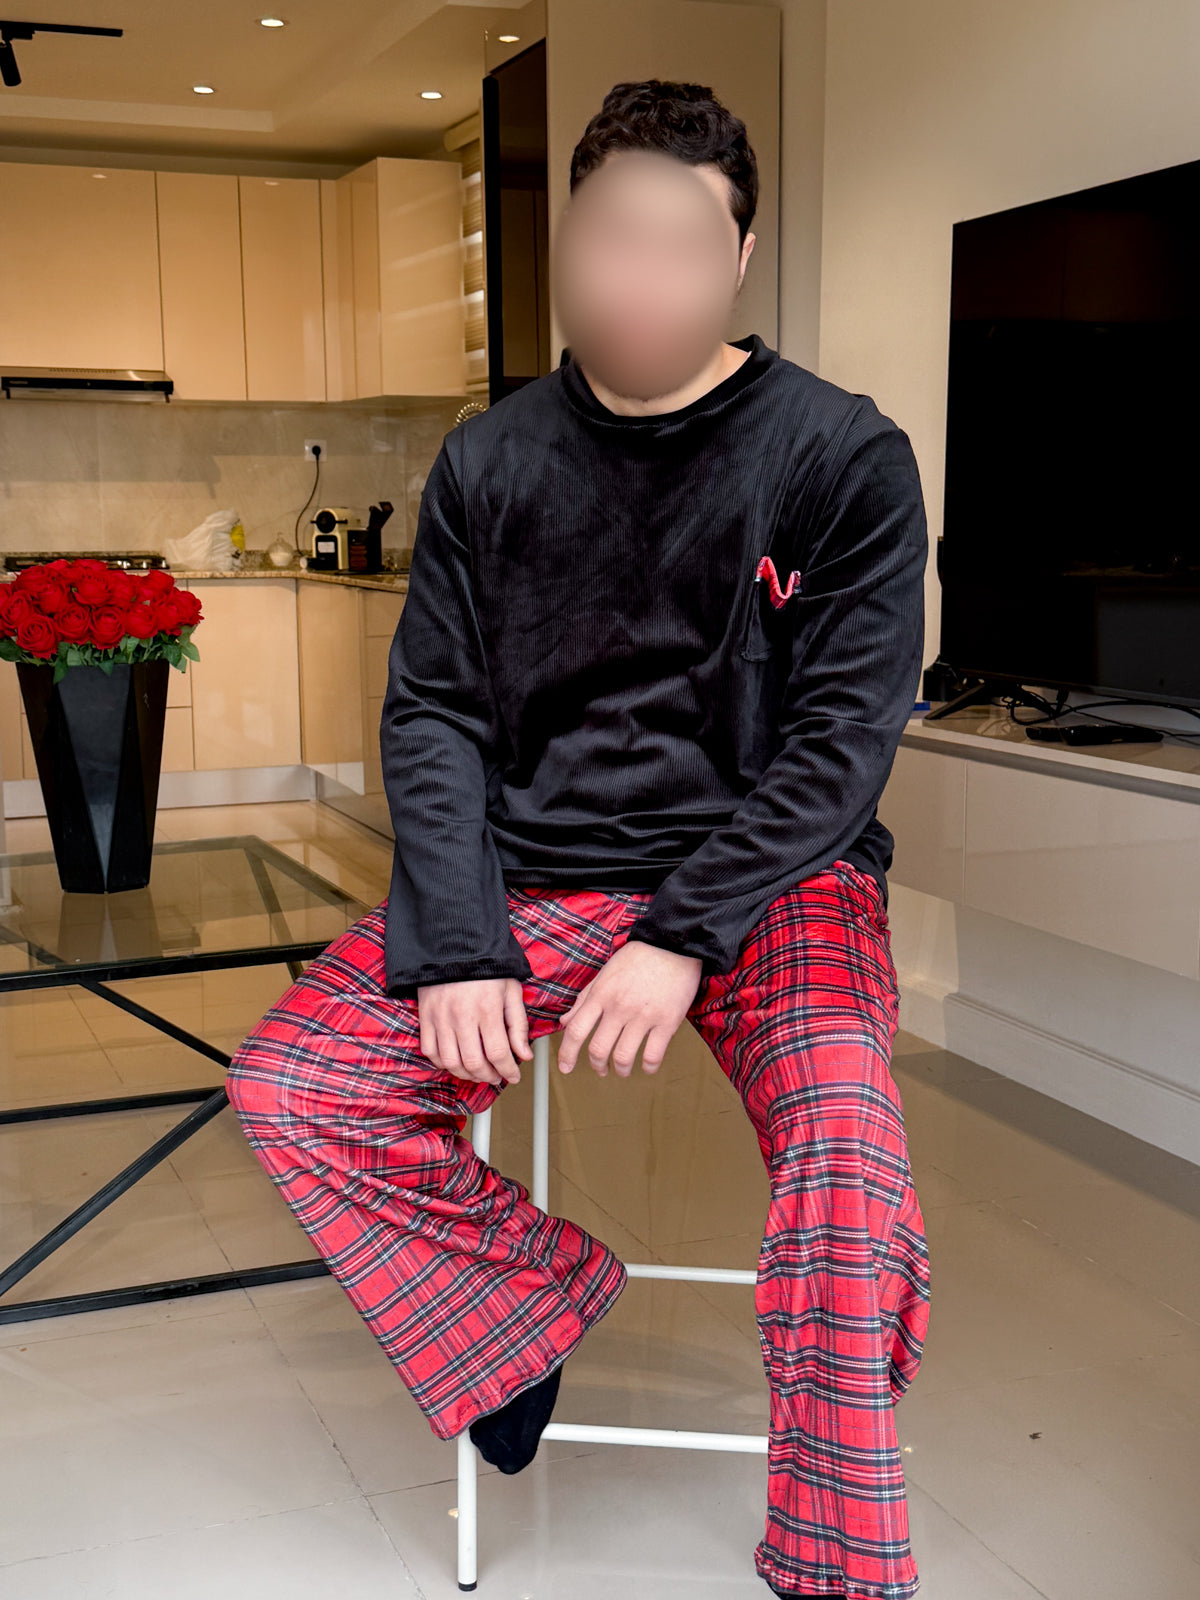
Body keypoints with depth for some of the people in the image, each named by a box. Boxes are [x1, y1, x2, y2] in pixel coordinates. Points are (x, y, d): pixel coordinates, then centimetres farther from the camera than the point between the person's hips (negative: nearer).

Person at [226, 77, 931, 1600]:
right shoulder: (489, 461, 7)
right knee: (287, 1087, -14)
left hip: (768, 873, -3)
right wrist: (458, 945, -11)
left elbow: (846, 732, -8)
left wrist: (686, 937, -19)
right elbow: (431, 711, 4)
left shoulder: (843, 456, -2)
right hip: (532, 872, 4)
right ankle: (537, 1289, 12)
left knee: (845, 1147, -31)